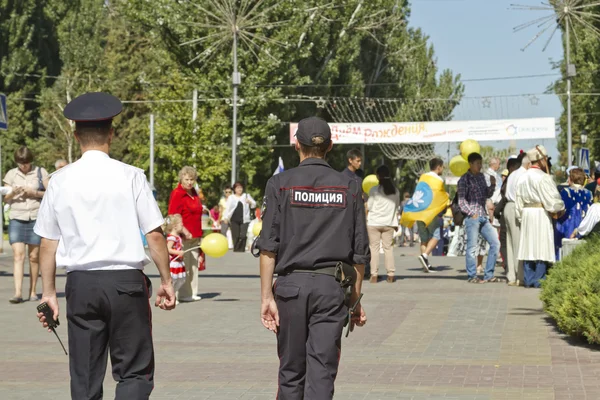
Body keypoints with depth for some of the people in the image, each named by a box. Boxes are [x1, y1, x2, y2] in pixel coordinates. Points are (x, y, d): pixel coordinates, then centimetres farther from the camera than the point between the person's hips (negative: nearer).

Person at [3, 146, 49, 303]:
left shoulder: (40, 172, 4)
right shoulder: (11, 174, 10)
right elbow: (6, 199, 13)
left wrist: (34, 193, -12)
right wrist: (13, 193, -9)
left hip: (36, 218, -1)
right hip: (16, 218, 1)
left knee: (34, 256, 3)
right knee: (18, 255, -10)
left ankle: (33, 291, 13)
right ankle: (18, 293, -15)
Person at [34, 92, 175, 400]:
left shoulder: (60, 181, 3)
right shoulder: (130, 177, -4)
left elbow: (48, 243, 7)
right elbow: (154, 235, -4)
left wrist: (48, 293, 15)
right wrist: (166, 281, 6)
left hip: (81, 284, 3)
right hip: (126, 281, -2)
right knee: (135, 373, 5)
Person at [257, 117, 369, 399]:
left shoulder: (280, 184, 1)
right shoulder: (349, 188, 5)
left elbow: (268, 246, -5)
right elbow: (359, 252, 5)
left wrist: (267, 297, -3)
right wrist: (356, 299, 13)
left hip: (291, 284, 0)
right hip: (331, 288, 0)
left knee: (291, 373, 12)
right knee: (322, 374, -2)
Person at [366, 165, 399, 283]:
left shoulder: (374, 190, -8)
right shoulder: (395, 191, 4)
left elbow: (368, 207, -4)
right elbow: (397, 207, 12)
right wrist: (396, 223, 19)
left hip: (374, 222, -3)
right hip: (389, 223, 3)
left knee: (374, 247, 2)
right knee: (388, 248, 8)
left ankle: (374, 275, -1)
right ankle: (391, 274, 5)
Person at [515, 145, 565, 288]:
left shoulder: (523, 177, 11)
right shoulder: (542, 177, -13)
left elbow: (519, 202, 14)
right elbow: (552, 198, -16)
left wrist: (521, 216, 21)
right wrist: (560, 209, 2)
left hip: (526, 213, 7)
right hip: (541, 214, -7)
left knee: (528, 246, 9)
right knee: (541, 247, -3)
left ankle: (528, 279, 10)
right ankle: (539, 280, -4)